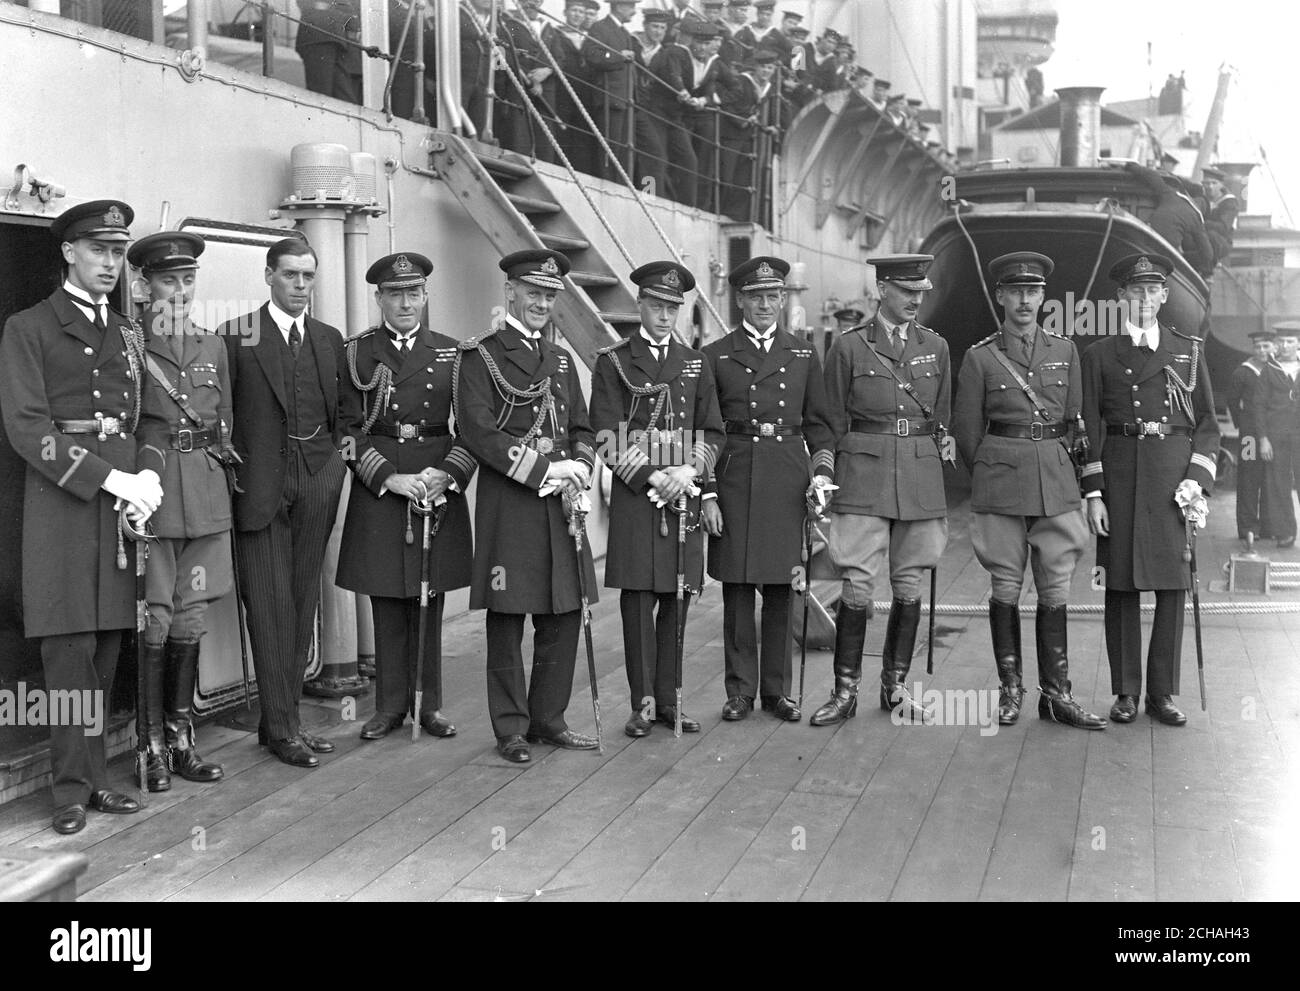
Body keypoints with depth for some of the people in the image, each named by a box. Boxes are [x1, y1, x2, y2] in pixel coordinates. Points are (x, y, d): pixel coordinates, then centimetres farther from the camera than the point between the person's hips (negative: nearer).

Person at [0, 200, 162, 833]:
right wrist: (109, 478, -15)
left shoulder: (127, 334, 19)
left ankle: (94, 776, 14)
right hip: (61, 498, -5)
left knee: (107, 645, 6)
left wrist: (148, 475, -4)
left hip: (124, 497, 5)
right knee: (70, 646, -5)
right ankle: (73, 787, 4)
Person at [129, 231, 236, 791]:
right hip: (151, 490, -4)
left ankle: (181, 739, 18)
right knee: (155, 621, -2)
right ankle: (153, 748, 8)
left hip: (206, 491, 5)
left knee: (191, 622, 8)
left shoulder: (212, 346, 15)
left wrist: (214, 459, 11)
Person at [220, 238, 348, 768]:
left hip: (317, 484, 5)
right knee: (270, 605, -4)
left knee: (303, 603, 8)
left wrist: (334, 461, 7)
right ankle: (281, 726, 1)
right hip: (261, 484, -4)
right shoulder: (236, 336, -1)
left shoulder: (330, 339, 13)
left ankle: (286, 716, 17)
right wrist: (229, 466, -7)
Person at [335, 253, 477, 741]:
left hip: (439, 485, 1)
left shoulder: (450, 353, 8)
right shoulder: (356, 353, 4)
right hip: (377, 486, -1)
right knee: (387, 600, 3)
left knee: (430, 600, 6)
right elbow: (347, 429, -1)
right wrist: (389, 477, -12)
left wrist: (447, 473, -11)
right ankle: (390, 705, 14)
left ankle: (429, 705, 15)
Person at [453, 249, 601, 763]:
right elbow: (477, 431, -12)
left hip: (561, 500, 6)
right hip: (508, 503, -6)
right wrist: (542, 470, -16)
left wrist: (579, 470, -4)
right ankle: (511, 729, 11)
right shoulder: (479, 356, -2)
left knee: (564, 614, 7)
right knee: (507, 618, 1)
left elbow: (582, 429, 18)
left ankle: (548, 719, 20)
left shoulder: (561, 360, 18)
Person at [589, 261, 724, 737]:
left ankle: (669, 699, 14)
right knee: (638, 598, -3)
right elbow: (608, 436, -4)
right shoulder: (613, 361, 4)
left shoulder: (696, 364, 15)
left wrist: (689, 470, -8)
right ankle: (643, 703, 5)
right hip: (634, 492, -3)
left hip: (685, 491, 3)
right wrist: (651, 477, -13)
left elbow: (713, 433, 11)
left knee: (677, 599, 5)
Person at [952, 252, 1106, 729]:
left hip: (1056, 479, 2)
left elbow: (1074, 421, 17)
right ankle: (1010, 689, 12)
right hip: (1000, 483, -2)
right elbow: (966, 430, 7)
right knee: (1005, 585, 2)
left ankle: (1056, 693, 7)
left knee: (1056, 587, 1)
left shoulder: (1065, 351, 10)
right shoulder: (980, 357, 2)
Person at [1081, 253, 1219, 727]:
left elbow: (1207, 425, 11)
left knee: (1172, 587, 1)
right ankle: (1126, 692, 11)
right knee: (1121, 586, 1)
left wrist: (1197, 478, -3)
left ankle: (1163, 692, 11)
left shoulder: (1189, 351, 12)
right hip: (1120, 478, -1)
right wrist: (1093, 492, -4)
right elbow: (1091, 428, 4)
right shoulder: (1099, 355, 8)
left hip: (1175, 478, 1)